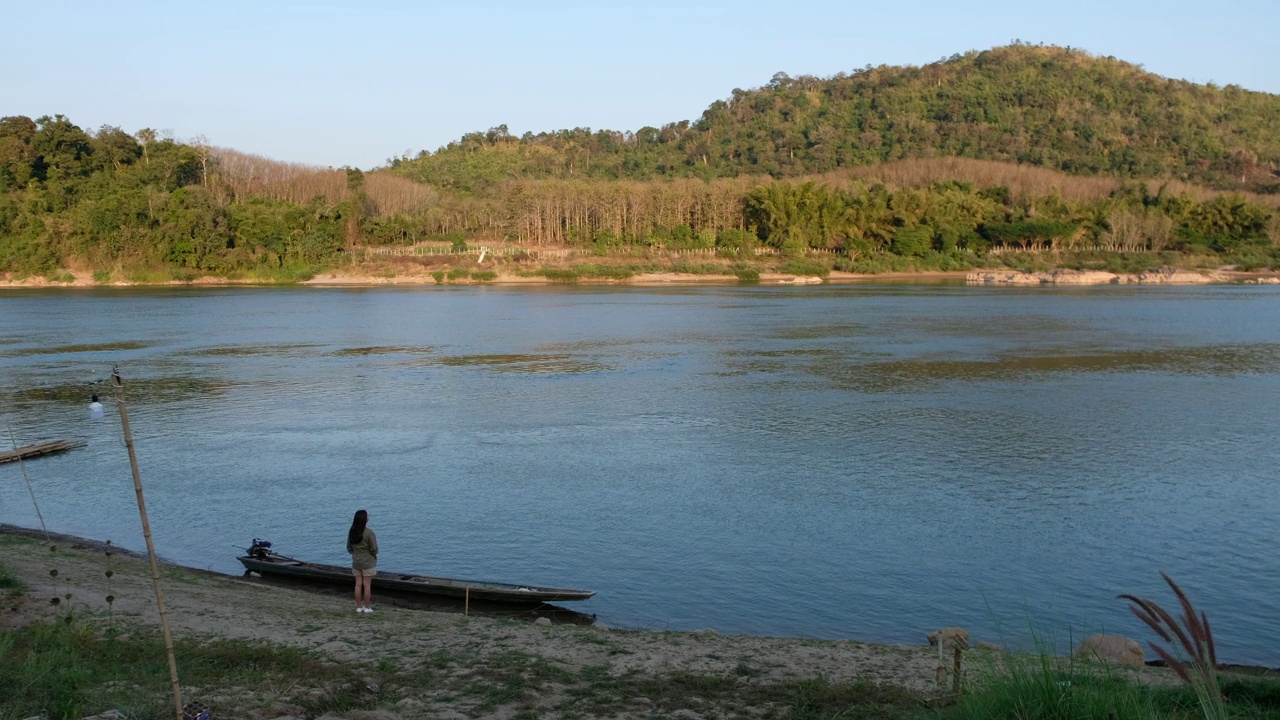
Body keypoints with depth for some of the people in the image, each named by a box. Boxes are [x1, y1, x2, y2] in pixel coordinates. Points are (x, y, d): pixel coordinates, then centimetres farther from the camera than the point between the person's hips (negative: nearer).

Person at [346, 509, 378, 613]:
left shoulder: (351, 532, -3)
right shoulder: (369, 533, -19)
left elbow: (349, 548, 5)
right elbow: (374, 549, -14)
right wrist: (374, 555, 7)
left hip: (356, 562, 5)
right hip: (368, 562, -5)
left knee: (358, 584, 10)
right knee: (367, 585, 3)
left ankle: (359, 606, 16)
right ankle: (367, 607, 9)